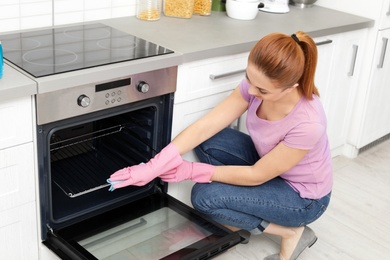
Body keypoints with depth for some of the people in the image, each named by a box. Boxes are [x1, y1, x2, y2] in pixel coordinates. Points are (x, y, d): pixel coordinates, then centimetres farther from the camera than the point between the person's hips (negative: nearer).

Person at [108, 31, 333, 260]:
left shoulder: (308, 124, -37)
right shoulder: (257, 85, -21)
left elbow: (256, 176, -25)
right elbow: (205, 127, -21)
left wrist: (191, 171, -21)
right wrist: (153, 167, -28)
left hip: (303, 197, -6)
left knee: (205, 195, -19)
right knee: (207, 141, -15)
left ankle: (291, 232, -2)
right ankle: (238, 215, 6)